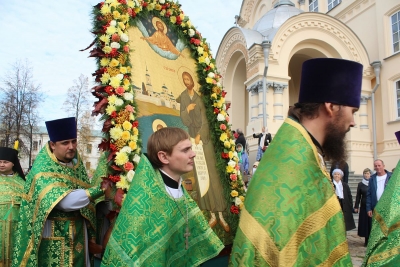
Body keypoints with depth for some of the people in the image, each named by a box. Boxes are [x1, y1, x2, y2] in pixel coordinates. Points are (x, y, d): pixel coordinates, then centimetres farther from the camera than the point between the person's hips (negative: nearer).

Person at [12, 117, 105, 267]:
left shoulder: (76, 163, 4)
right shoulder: (42, 170, -17)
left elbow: (83, 199, 8)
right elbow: (67, 201, -31)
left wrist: (91, 234, 5)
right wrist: (99, 189, -30)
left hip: (79, 234, 6)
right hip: (54, 236, -6)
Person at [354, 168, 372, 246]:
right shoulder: (360, 184, 5)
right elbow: (358, 196, 6)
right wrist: (356, 207, 3)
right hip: (364, 207, 2)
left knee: (372, 223, -1)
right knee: (364, 223, 3)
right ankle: (367, 241, 13)